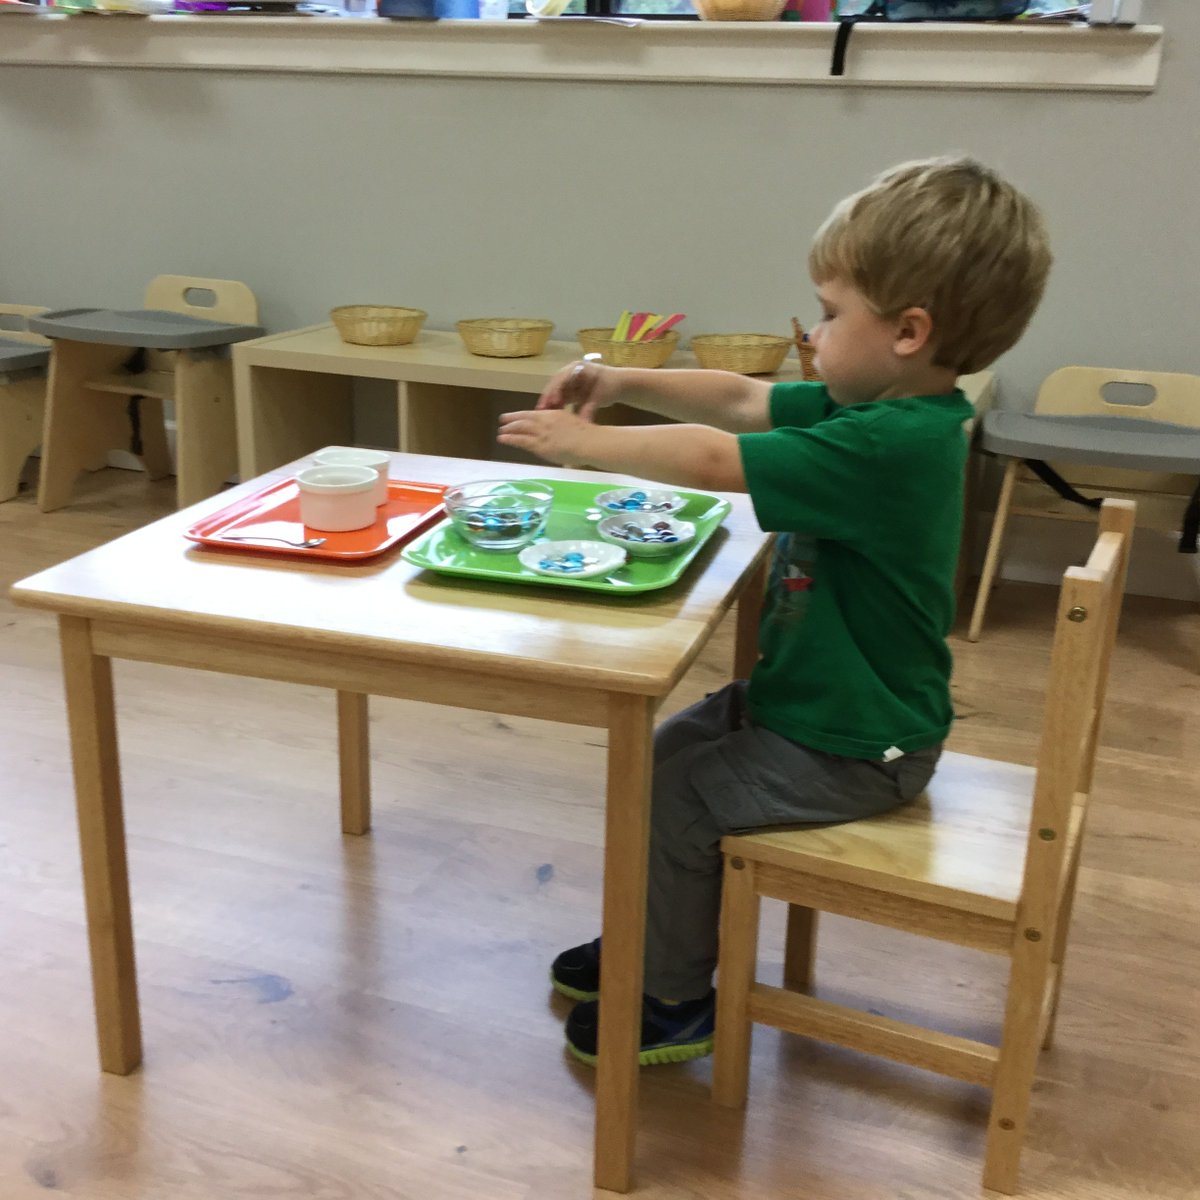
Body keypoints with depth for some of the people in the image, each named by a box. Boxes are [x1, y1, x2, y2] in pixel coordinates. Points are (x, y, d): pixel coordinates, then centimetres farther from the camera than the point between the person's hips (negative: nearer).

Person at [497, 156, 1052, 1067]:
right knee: (669, 748, 15)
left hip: (853, 750, -10)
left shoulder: (891, 444, -32)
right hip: (811, 692, 10)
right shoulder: (880, 406, -1)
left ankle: (674, 1000, 13)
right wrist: (624, 385, -7)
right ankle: (657, 933, 33)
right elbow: (743, 400, 5)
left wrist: (581, 441, -22)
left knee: (674, 794, -7)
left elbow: (713, 459, -34)